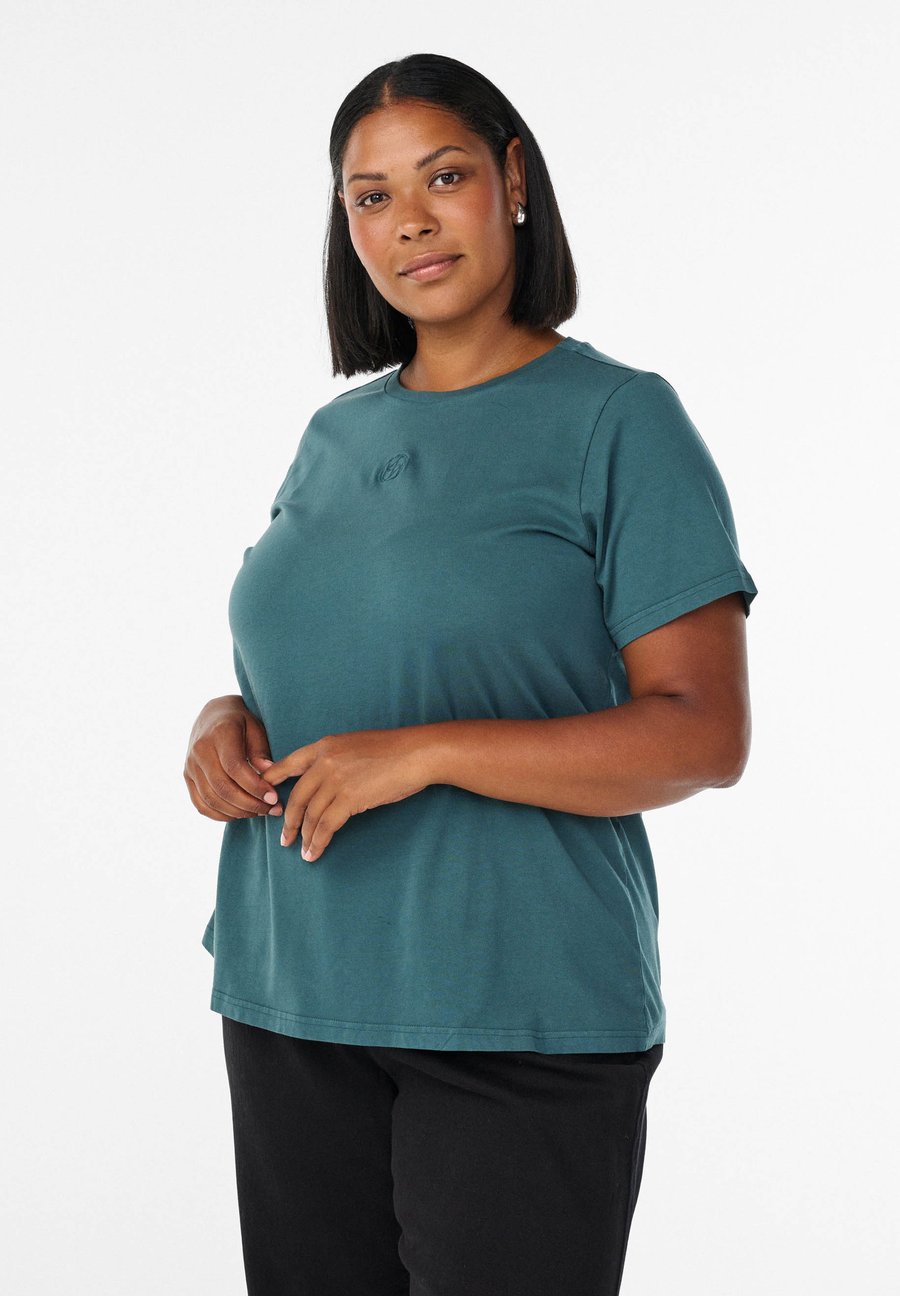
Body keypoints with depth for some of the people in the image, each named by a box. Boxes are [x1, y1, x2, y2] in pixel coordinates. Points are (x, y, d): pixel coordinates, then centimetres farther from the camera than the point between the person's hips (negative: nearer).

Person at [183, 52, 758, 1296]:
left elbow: (705, 735, -13)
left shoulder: (617, 420, -6)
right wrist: (228, 724, -1)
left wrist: (430, 752, -21)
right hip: (293, 1004, 6)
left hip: (518, 1018, -6)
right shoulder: (335, 435, 13)